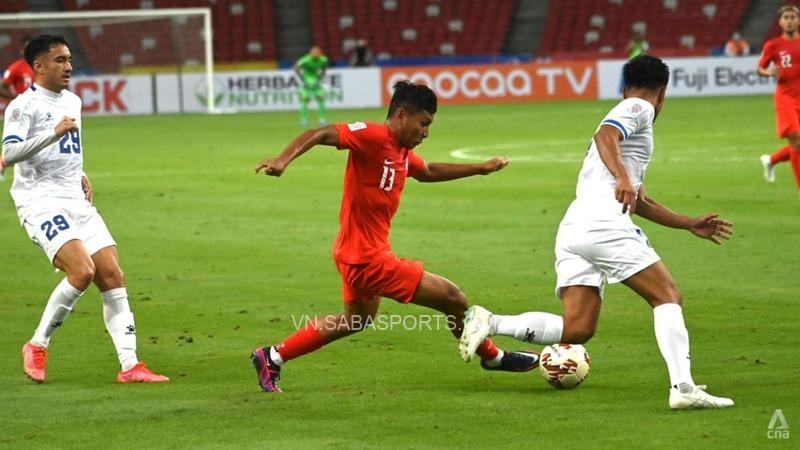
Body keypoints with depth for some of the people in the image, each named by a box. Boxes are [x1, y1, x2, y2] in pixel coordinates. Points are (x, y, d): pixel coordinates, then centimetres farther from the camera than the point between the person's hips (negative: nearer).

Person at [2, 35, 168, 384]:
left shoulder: (72, 102, 17)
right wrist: (54, 133, -31)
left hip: (76, 202, 8)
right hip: (41, 202, -8)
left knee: (112, 276, -3)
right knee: (82, 270, -23)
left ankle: (129, 365, -3)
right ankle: (37, 346, -6)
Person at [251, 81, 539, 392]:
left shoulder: (403, 153, 10)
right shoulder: (373, 136, -19)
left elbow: (427, 172, 31)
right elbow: (320, 134, -28)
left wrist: (480, 168, 34)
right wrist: (283, 159, -45)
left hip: (358, 256, 11)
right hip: (367, 258, -11)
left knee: (358, 318, 33)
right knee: (453, 300, -4)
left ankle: (272, 358, 35)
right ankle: (493, 357, 21)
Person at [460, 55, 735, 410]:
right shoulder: (639, 109, 7)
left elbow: (638, 201, 38)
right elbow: (605, 136, -16)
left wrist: (690, 225, 38)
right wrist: (623, 178, -31)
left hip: (573, 228, 9)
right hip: (603, 221, -9)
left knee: (576, 329, 0)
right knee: (668, 298, -5)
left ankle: (490, 323, -8)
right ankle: (683, 388, -19)